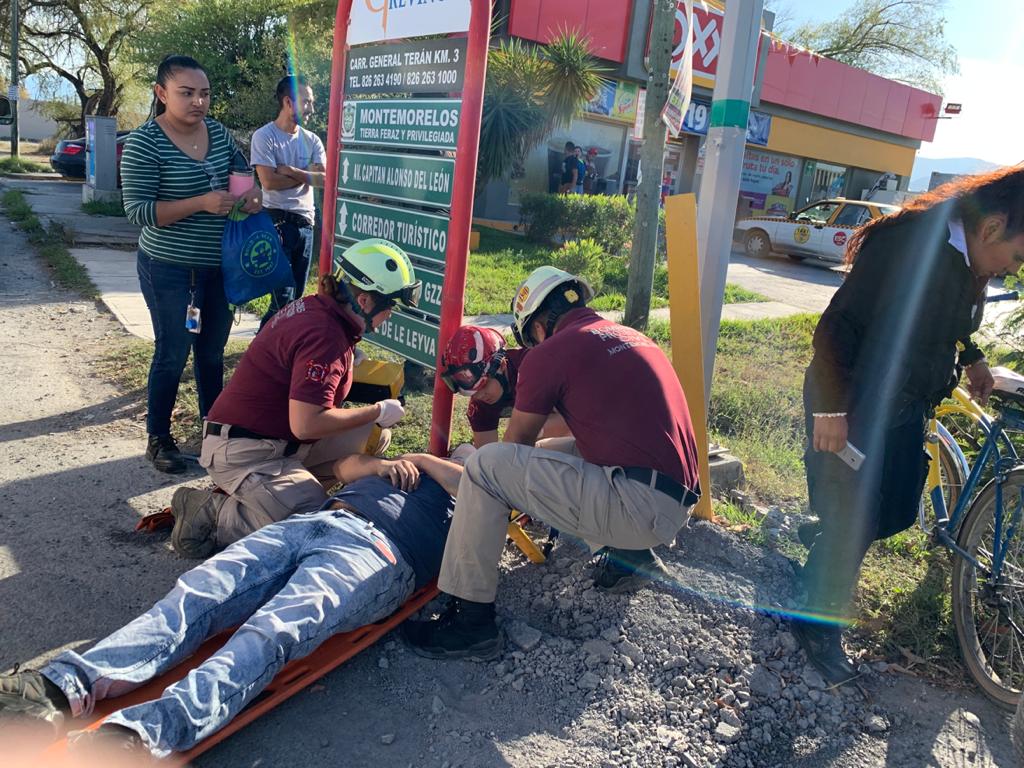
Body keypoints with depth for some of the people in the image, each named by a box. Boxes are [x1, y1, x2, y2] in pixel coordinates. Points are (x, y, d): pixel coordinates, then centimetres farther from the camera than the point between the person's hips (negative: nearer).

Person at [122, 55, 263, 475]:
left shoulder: (220, 133, 3)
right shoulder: (144, 142, -14)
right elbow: (138, 211, -19)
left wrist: (253, 193, -7)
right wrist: (201, 203, -29)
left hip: (220, 265, 6)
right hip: (170, 270, -6)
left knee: (212, 351, 17)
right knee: (173, 354, 4)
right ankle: (158, 439, 20)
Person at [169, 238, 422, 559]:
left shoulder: (315, 307, 4)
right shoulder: (325, 336, -24)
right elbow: (306, 425, -28)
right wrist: (377, 412, -15)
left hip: (281, 442, 10)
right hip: (243, 452, -10)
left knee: (374, 437, 4)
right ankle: (211, 512, -4)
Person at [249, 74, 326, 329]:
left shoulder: (312, 140, 10)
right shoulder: (264, 136, -6)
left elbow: (324, 178, -3)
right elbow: (269, 181, -16)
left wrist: (291, 171, -14)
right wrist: (306, 176, -6)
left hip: (306, 222, 6)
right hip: (278, 221, -6)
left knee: (296, 296, 10)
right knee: (284, 298, -7)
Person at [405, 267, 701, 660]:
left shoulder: (550, 353, -5)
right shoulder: (633, 337, 20)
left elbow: (515, 444, 7)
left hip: (641, 507, -9)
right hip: (678, 502, 9)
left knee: (484, 467, -7)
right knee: (548, 451, 27)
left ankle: (472, 620, -3)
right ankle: (632, 556, 24)